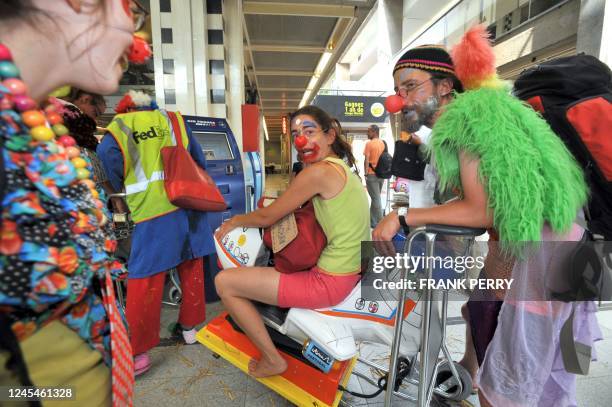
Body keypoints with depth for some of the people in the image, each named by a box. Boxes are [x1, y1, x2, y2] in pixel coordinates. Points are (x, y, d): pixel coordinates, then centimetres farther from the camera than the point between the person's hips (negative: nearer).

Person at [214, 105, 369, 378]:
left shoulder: (318, 172, -18)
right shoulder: (342, 167, 10)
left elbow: (267, 217, -10)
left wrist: (234, 221, 7)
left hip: (329, 282, -10)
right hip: (353, 271, 10)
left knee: (224, 282, -3)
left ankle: (273, 360, 10)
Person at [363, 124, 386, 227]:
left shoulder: (369, 143, -9)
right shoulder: (383, 143, 12)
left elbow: (366, 160, -14)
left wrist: (366, 173, -11)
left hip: (372, 174, -7)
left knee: (376, 199, -3)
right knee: (375, 198, 15)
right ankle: (372, 221, 23)